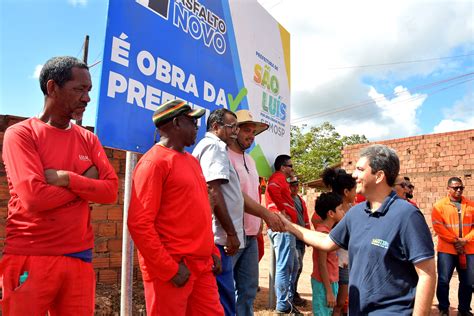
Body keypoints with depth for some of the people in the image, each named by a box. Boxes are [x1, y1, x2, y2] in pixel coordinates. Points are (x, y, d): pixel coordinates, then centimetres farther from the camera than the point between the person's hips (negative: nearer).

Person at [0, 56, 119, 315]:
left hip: (79, 258, 4)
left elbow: (111, 191, 0)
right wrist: (86, 183, -5)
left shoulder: (88, 139, 9)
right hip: (30, 259, -4)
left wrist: (68, 178, -14)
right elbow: (34, 197, -18)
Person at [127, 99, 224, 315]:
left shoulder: (192, 161, 13)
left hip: (202, 266, 8)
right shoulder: (154, 162, -12)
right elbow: (139, 224, -18)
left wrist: (212, 251, 12)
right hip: (172, 269, -8)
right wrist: (170, 268, -16)